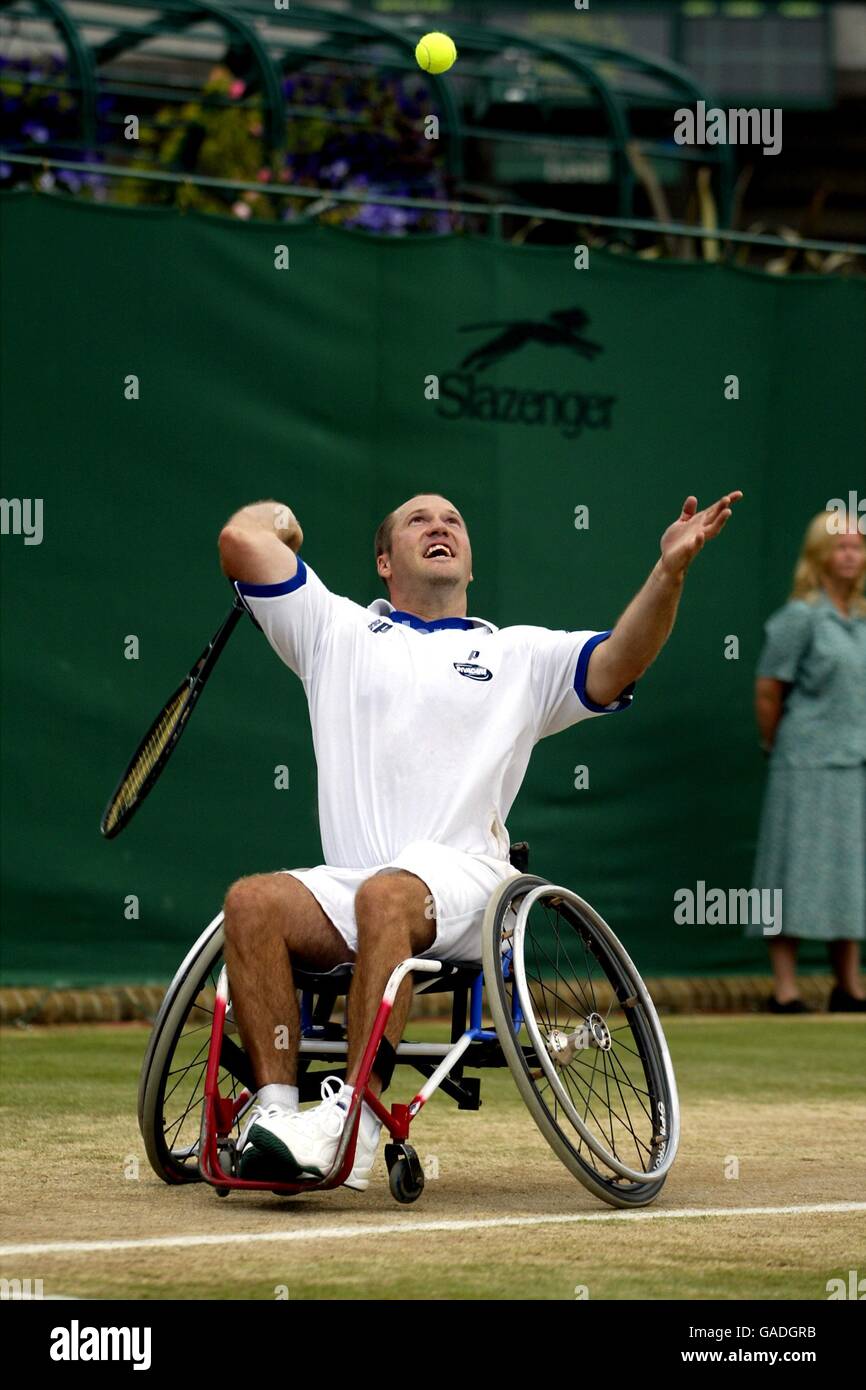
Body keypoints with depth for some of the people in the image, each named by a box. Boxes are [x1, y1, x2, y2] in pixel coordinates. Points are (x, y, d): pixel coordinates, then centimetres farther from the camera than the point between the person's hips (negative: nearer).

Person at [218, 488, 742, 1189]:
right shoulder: (338, 630, 23)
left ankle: (353, 1118, -45)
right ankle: (277, 1106, -35)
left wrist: (670, 570, -11)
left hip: (463, 879, -2)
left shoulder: (523, 654, 21)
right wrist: (280, 519, 34)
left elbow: (617, 664, 3)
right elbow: (243, 538, 14)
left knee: (386, 896, -37)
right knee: (253, 900, -30)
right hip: (347, 888, 2)